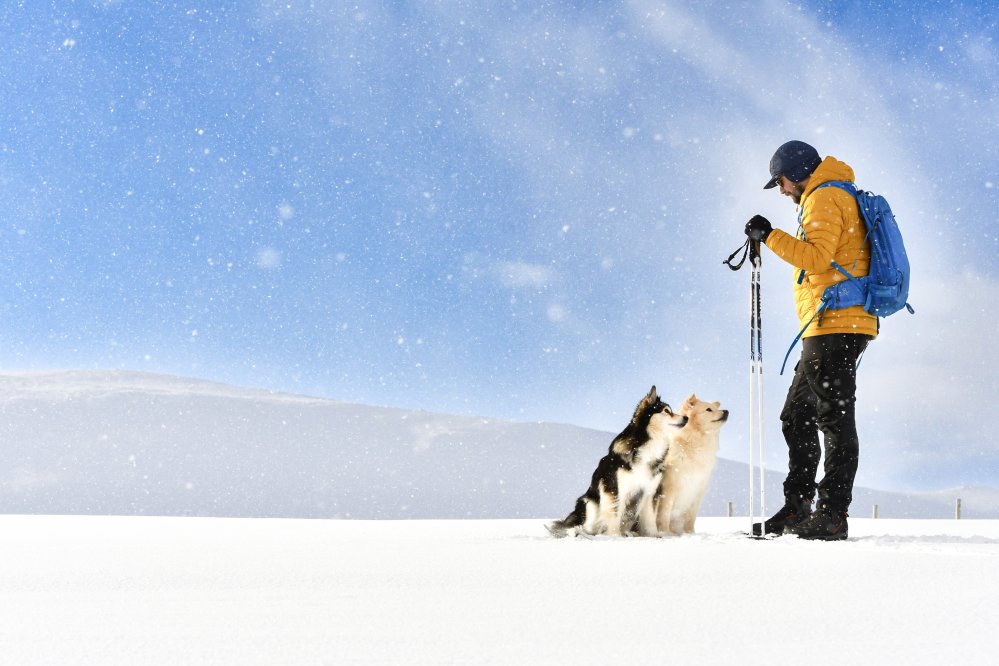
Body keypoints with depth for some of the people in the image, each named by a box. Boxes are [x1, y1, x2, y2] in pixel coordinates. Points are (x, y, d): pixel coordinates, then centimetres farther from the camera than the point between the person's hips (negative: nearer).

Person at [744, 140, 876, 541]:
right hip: (834, 328, 11)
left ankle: (832, 515, -11)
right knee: (797, 417, 12)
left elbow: (816, 256, -21)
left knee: (834, 419, -11)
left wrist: (770, 236, -17)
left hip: (834, 325, -11)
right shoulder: (841, 197, 26)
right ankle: (797, 508, 15)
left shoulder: (824, 198, -7)